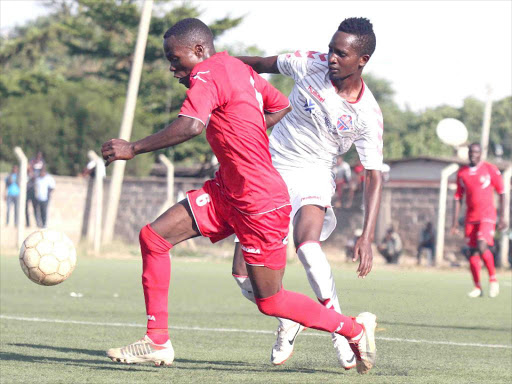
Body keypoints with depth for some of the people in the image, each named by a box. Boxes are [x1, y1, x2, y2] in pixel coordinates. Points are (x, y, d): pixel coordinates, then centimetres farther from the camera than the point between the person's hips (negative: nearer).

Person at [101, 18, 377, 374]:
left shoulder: (206, 74, -17)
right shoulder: (241, 69, 10)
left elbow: (191, 125, -35)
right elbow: (283, 107, 23)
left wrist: (133, 148, -29)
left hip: (262, 206, -10)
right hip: (226, 190, 10)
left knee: (269, 302, 2)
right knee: (153, 237, -1)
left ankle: (356, 328, 21)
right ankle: (158, 341, 3)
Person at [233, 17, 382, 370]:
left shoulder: (368, 115, -14)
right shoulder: (311, 64, -9)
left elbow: (375, 176, -12)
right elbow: (263, 64, 10)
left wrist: (367, 237, -21)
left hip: (313, 174, -3)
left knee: (308, 244, -35)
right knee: (243, 272, -8)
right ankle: (288, 320, 21)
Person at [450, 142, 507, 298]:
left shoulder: (490, 169, -2)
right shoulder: (462, 173, 9)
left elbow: (501, 193, 1)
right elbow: (458, 197, 14)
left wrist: (502, 218, -4)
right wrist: (455, 221, 9)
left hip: (487, 216, -5)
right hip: (471, 218, 5)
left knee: (482, 247, -22)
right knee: (473, 252, 3)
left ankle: (493, 279, -4)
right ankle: (477, 288, 11)